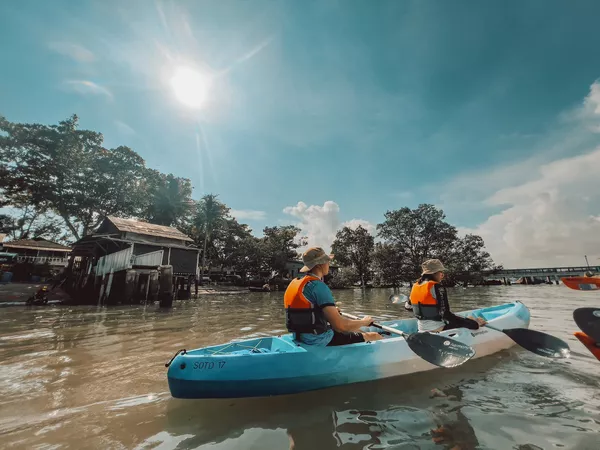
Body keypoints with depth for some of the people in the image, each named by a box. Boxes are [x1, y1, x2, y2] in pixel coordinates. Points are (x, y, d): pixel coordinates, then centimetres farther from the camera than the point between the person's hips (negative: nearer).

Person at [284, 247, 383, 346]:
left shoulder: (295, 282, 5)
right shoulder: (319, 286, -22)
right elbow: (340, 325, -26)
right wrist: (364, 322, -7)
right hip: (320, 341, -9)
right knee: (375, 336, 3)